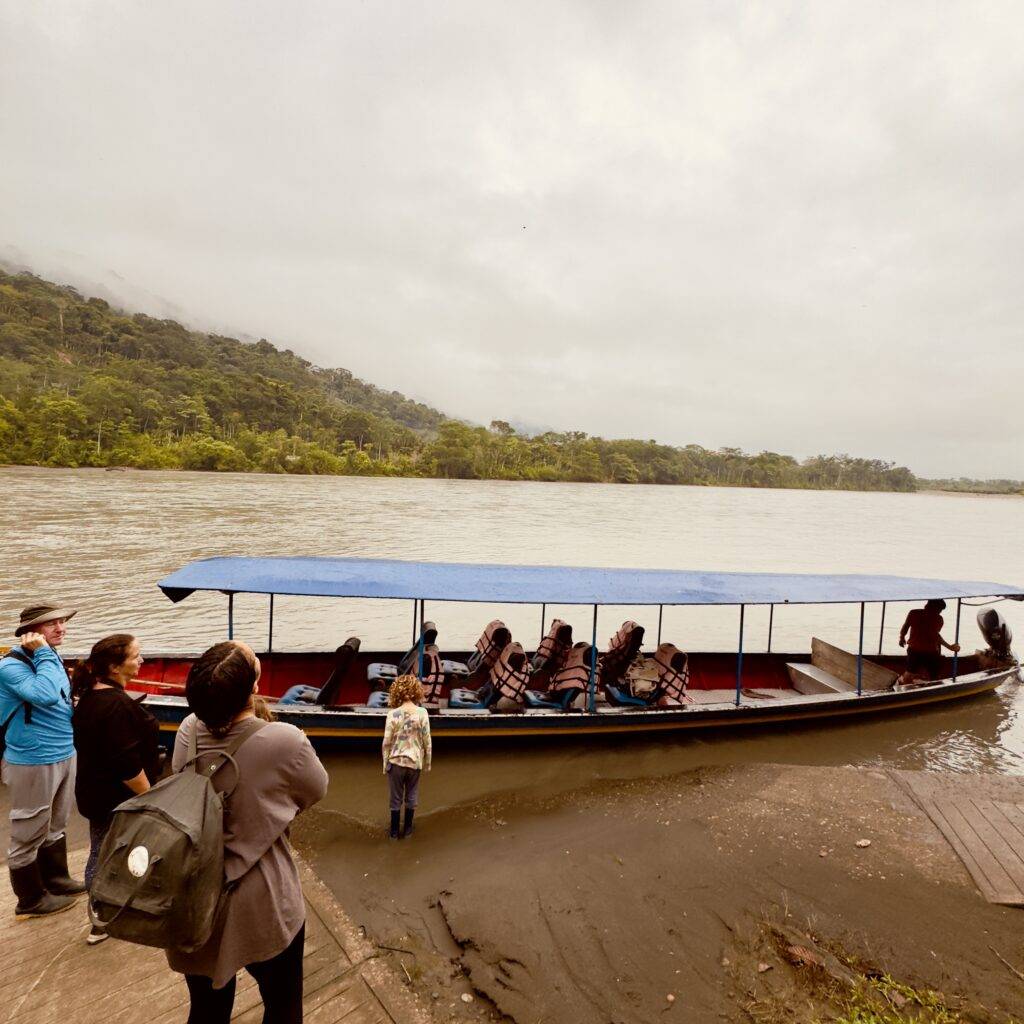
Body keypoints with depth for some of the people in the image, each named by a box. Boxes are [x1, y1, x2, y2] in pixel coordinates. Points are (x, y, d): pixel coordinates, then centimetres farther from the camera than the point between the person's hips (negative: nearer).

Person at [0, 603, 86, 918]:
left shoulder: (52, 657, 6)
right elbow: (46, 695, -37)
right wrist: (42, 653, -29)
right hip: (33, 763, -8)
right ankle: (31, 899, 27)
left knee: (56, 827, 24)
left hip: (64, 756, 8)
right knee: (29, 834, 10)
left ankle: (56, 879, 41)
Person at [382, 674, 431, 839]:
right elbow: (427, 741, -6)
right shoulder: (422, 713, -12)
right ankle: (407, 829, 30)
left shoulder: (393, 714, -13)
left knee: (396, 798, 14)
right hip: (414, 762, 1)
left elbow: (387, 742, -8)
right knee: (411, 796, 18)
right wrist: (427, 762, 6)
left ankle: (394, 831, 26)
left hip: (396, 761, -1)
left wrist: (385, 764, 5)